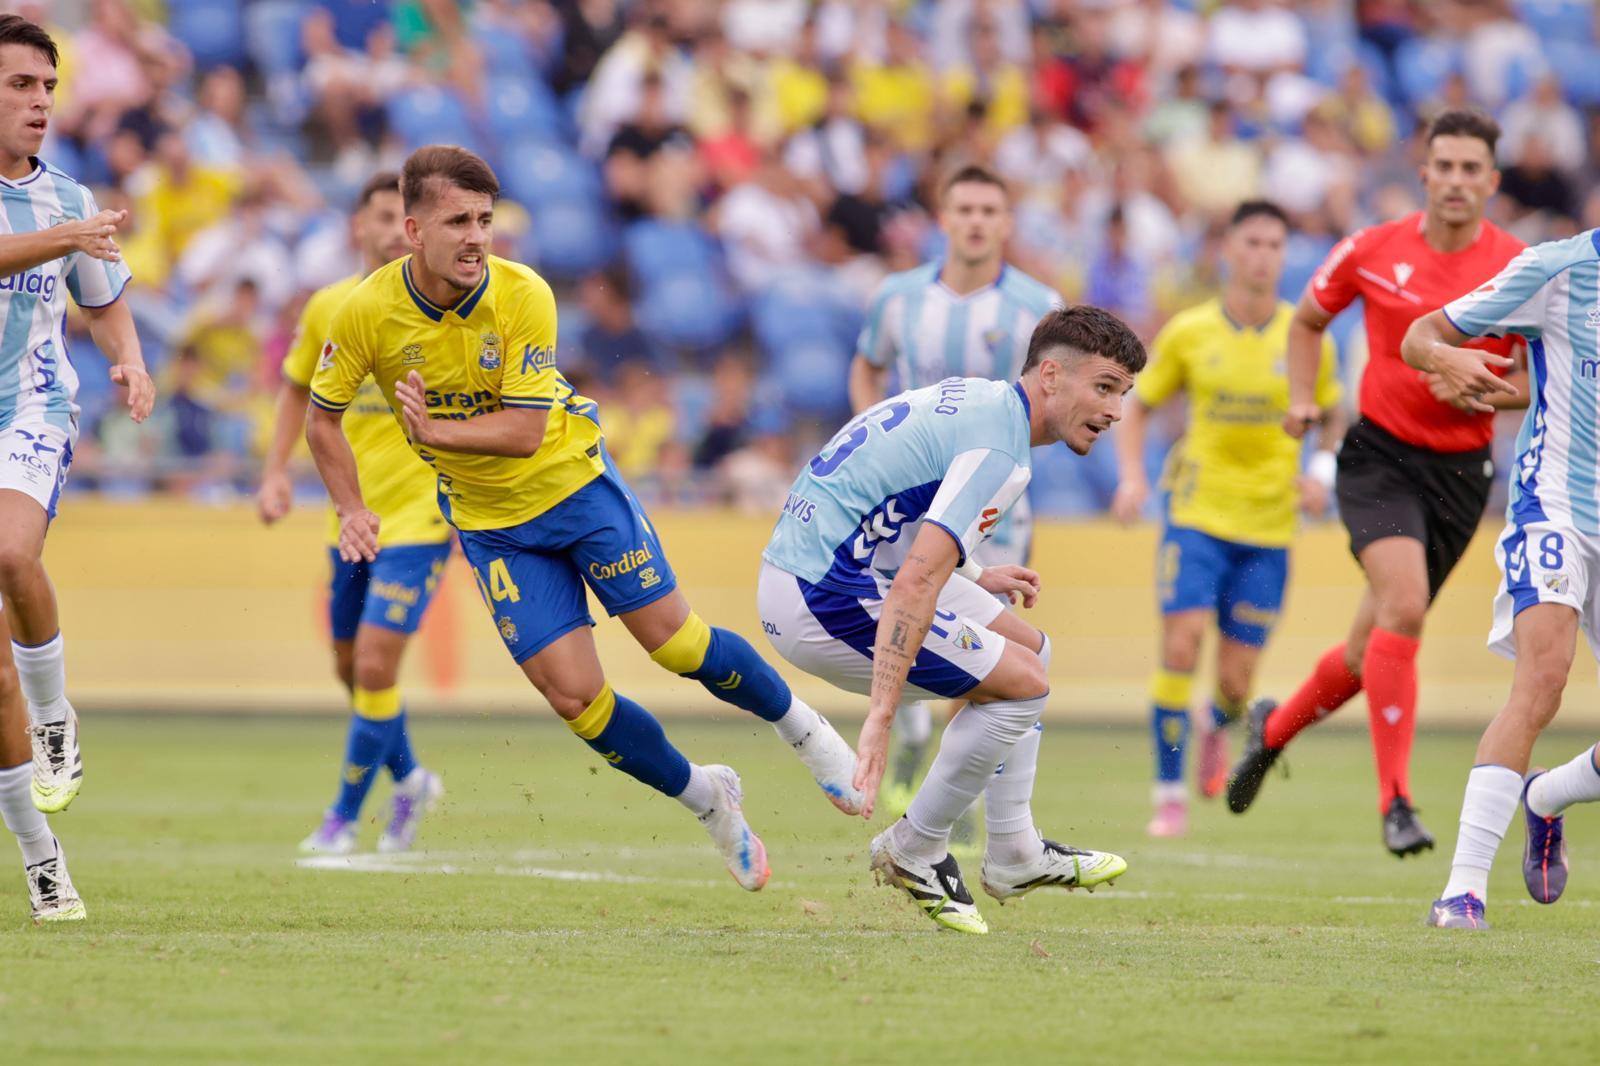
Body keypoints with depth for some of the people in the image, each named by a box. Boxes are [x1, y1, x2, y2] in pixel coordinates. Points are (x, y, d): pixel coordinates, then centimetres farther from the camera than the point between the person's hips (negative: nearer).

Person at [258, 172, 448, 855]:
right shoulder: (328, 308, 2)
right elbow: (298, 388, 18)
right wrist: (276, 471, 8)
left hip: (421, 511, -5)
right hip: (351, 513, 5)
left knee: (375, 665, -12)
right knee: (351, 666, 14)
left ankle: (344, 816, 3)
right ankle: (409, 780, 39)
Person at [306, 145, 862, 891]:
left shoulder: (522, 297, -22)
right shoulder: (367, 313, -17)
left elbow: (526, 430, -24)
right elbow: (322, 414, -1)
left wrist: (435, 430, -35)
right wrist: (352, 510, -10)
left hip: (574, 483, -2)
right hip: (488, 520, 2)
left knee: (676, 642, -3)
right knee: (574, 698, -6)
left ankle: (803, 729, 25)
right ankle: (706, 801, 17)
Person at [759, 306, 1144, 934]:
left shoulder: (973, 400, 11)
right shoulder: (1000, 449, -20)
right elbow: (914, 586, -31)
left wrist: (972, 578, 21)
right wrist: (880, 718, -35)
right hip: (822, 598, -11)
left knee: (1029, 648, 17)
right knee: (1021, 682, -10)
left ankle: (1014, 856, 21)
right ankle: (913, 851, 5)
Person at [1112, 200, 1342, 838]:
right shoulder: (1188, 333, -1)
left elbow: (1333, 418, 14)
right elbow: (1138, 407, 10)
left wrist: (1323, 472, -6)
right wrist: (1131, 477, -6)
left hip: (1269, 525, 1)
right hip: (1197, 513, -1)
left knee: (1235, 683, 1)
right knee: (1180, 644, -16)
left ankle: (1218, 730, 39)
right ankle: (1170, 795, -5)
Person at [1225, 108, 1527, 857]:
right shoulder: (1372, 252, -3)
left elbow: (1540, 381, 0)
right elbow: (1308, 320, 15)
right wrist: (1302, 397, 1)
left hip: (1460, 471, 2)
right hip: (1379, 454, -2)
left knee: (1376, 647, 10)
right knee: (1403, 604, -26)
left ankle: (1276, 728, 41)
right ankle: (1394, 802, -22)